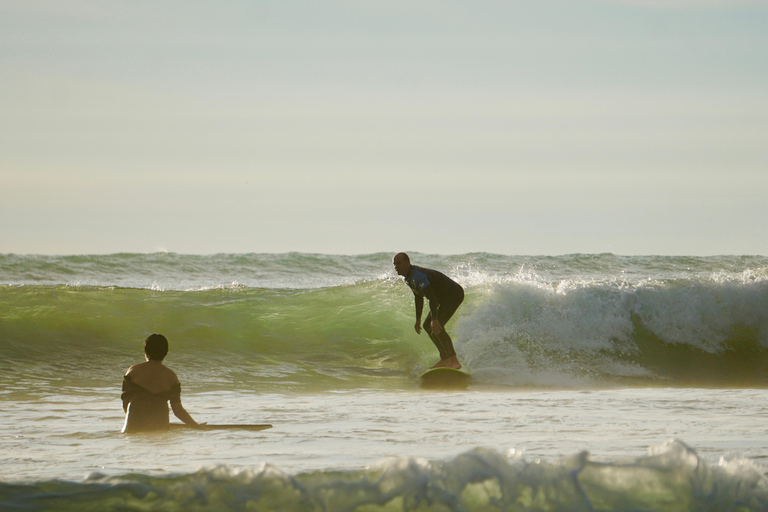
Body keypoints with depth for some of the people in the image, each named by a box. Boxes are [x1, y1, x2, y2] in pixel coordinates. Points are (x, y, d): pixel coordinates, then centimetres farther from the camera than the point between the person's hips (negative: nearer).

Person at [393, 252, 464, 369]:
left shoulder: (417, 276, -26)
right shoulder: (409, 278, 7)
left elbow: (431, 297, -33)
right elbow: (418, 297, 21)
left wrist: (434, 319, -39)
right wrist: (418, 319, 23)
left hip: (454, 294, -11)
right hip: (444, 298, 11)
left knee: (436, 327, -23)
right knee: (428, 326, 13)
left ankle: (454, 361, -24)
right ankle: (445, 359, 17)